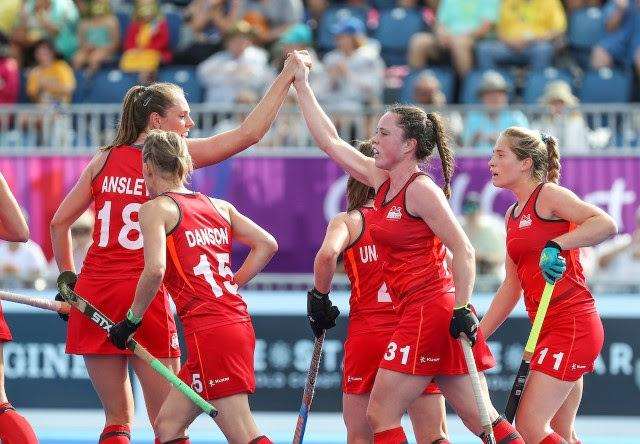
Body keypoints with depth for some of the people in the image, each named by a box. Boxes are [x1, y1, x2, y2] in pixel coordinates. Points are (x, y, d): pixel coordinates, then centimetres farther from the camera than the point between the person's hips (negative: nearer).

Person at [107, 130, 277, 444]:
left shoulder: (156, 208, -3)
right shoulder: (219, 206, 17)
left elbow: (155, 270, -16)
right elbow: (267, 245, 14)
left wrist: (132, 319, -4)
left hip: (208, 330, -8)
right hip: (238, 322, 8)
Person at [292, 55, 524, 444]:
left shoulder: (420, 190, -11)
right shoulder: (383, 181, 13)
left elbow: (463, 250, -16)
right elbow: (330, 141, 21)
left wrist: (463, 309, -23)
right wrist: (301, 86, 23)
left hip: (429, 311, -8)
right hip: (419, 314, 8)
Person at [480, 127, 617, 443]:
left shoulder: (549, 195, -8)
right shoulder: (512, 216, 17)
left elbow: (606, 225, -23)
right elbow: (512, 285, 20)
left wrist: (555, 246, -32)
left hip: (571, 324, -9)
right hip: (548, 329, 9)